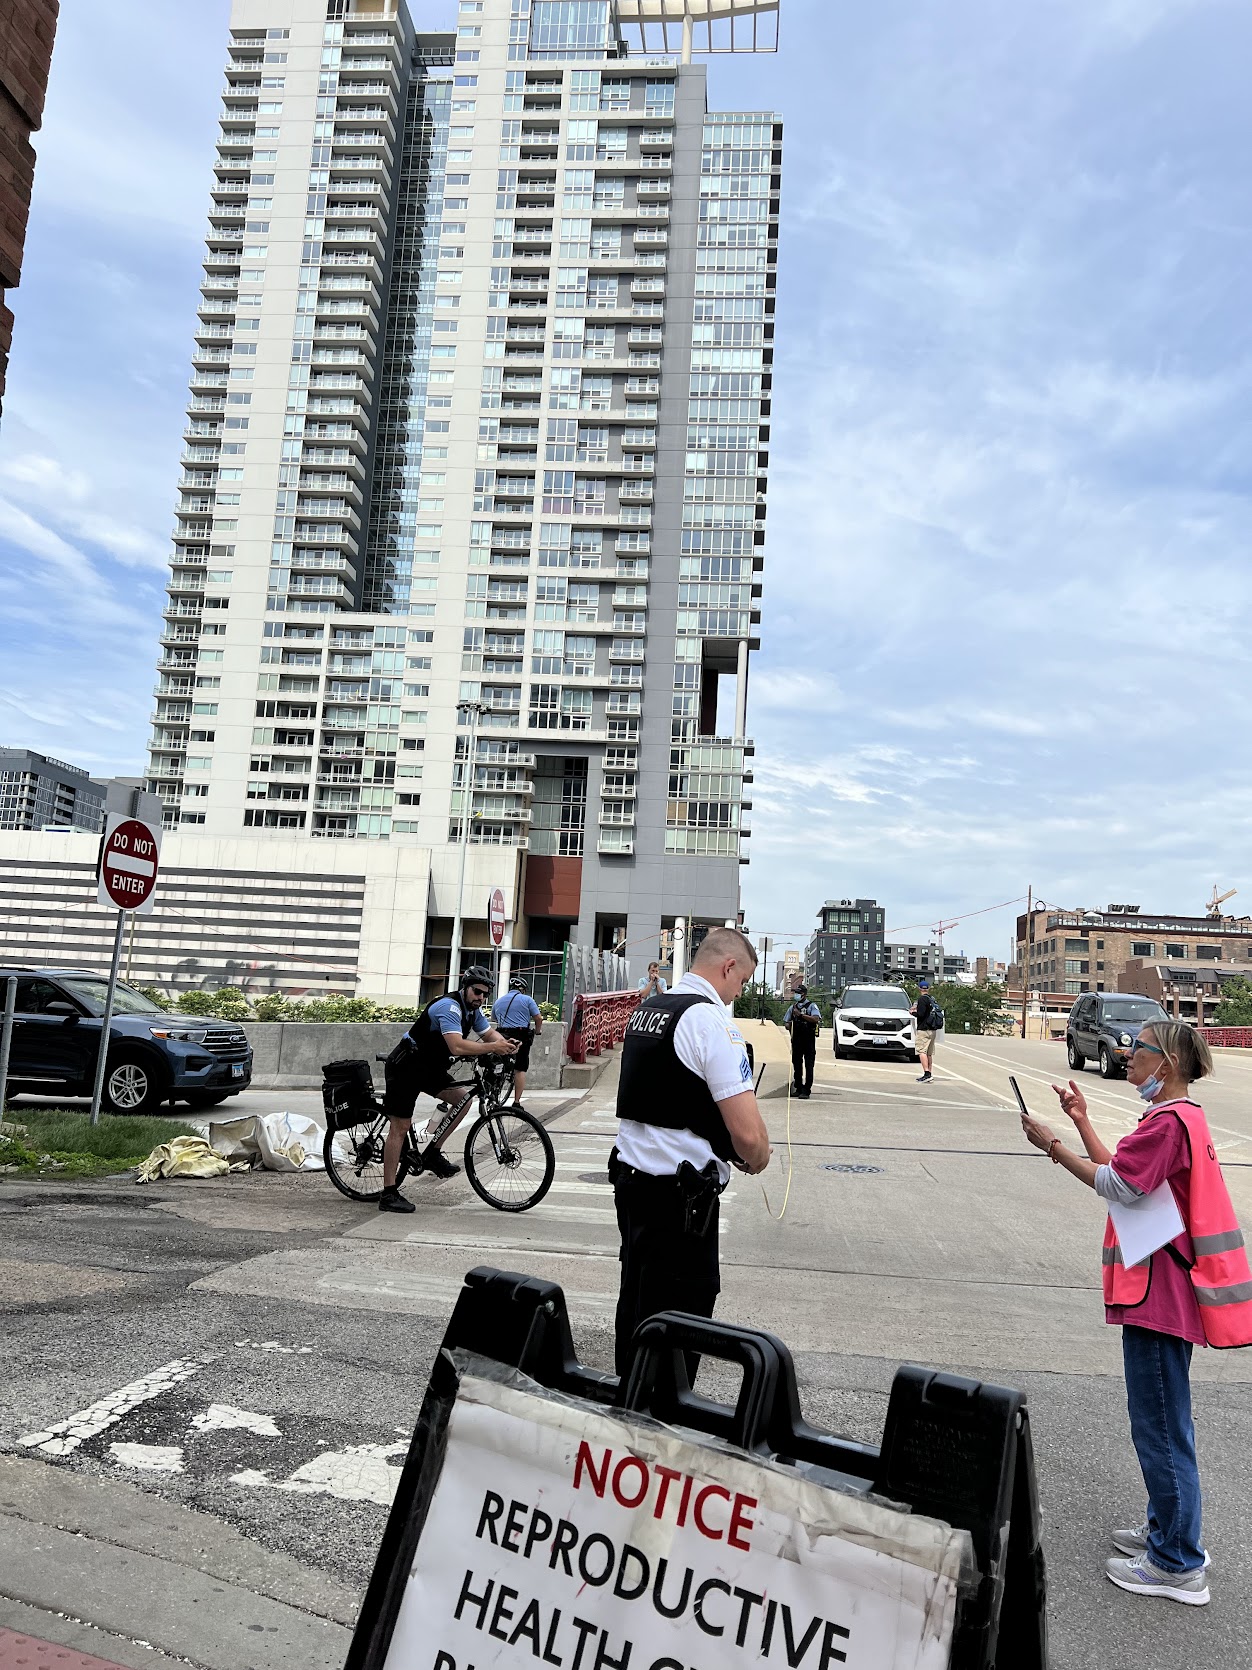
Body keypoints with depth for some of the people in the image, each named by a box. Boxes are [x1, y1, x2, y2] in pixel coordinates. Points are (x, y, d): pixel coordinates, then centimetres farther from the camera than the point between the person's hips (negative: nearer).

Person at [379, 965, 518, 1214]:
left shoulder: (473, 1010, 5)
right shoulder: (449, 1007, -25)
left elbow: (491, 1034, 10)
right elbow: (457, 1046, -37)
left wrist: (505, 1045, -12)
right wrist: (493, 1047, -34)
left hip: (429, 1068, 9)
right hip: (405, 1067, -9)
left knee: (463, 1098, -5)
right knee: (400, 1127, -6)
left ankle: (432, 1153, 4)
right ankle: (388, 1195, -1)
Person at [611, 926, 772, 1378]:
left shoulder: (645, 1009, 9)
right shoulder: (711, 1020, -17)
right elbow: (748, 1134, -23)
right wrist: (757, 1161, -1)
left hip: (630, 1173, 9)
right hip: (680, 1194, -9)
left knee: (635, 1302, 20)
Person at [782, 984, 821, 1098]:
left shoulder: (812, 1006, -2)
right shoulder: (793, 1007, 14)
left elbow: (816, 1019, -20)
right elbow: (786, 1022, 19)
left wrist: (800, 1014, -21)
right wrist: (788, 1025, -4)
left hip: (808, 1040, -5)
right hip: (796, 1040, 5)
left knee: (808, 1065, -5)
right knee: (796, 1065, 8)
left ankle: (806, 1090, -3)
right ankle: (798, 1088, 17)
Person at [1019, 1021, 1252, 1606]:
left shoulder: (1169, 1122, -20)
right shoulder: (1180, 1116, 13)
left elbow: (1116, 1184, -24)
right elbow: (1121, 1173, 13)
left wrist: (1053, 1145, -18)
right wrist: (1082, 1122, 13)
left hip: (1159, 1291, -11)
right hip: (1163, 1288, 11)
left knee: (1160, 1426, 0)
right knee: (1161, 1421, 21)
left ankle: (1178, 1566, 11)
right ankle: (1167, 1529, 34)